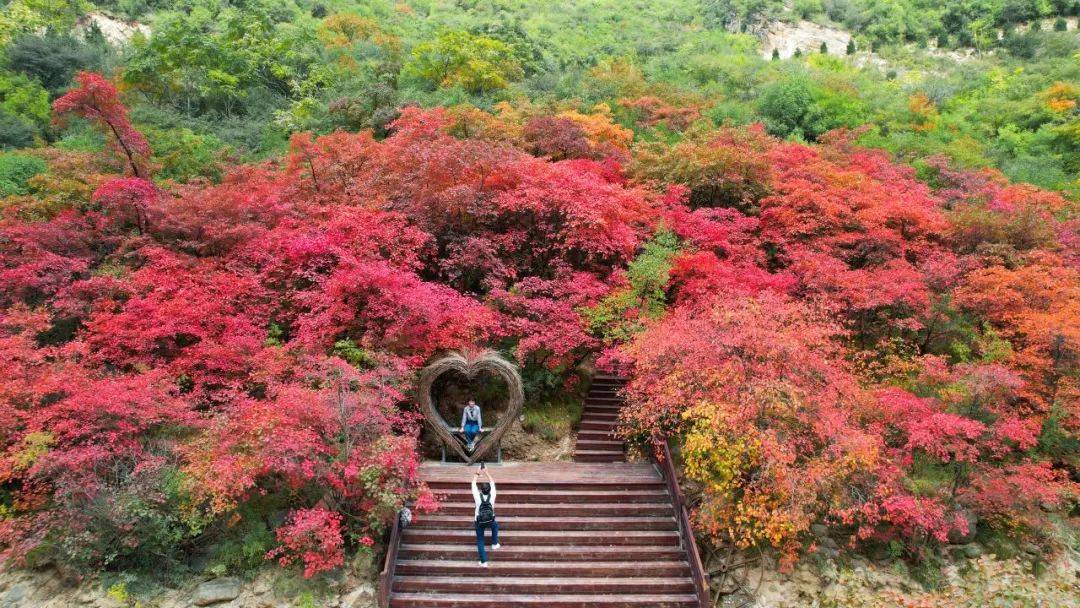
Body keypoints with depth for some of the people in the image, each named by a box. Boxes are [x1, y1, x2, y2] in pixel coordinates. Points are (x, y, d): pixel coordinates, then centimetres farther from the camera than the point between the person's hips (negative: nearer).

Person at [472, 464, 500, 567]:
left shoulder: (478, 496, -19)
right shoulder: (492, 496, -15)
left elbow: (473, 483, -8)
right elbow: (492, 482, -3)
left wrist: (478, 472, 1)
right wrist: (486, 472, 0)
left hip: (479, 523, -1)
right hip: (490, 521, 2)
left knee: (480, 541, 9)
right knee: (495, 526, 36)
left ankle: (484, 561, 5)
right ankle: (494, 544, 40)